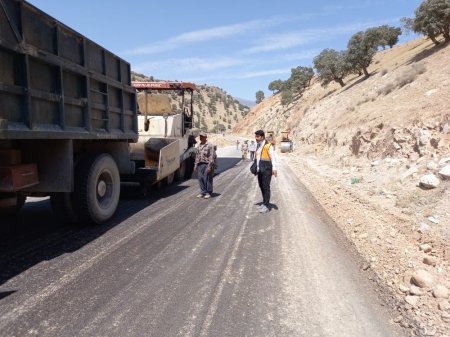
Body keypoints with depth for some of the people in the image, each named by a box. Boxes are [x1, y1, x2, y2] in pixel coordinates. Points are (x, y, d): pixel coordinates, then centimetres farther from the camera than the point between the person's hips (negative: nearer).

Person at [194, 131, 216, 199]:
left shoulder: (210, 145, -7)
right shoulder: (199, 146, 16)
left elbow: (212, 156, -12)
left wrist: (210, 166, -18)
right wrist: (195, 165, 15)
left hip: (207, 164, -6)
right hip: (200, 164, 6)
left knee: (207, 179, -2)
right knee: (201, 179, 6)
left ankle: (208, 193, 8)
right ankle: (202, 192, 15)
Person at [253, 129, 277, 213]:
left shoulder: (268, 146, -10)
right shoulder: (258, 146, 13)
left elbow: (273, 158, -15)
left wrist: (274, 169, -24)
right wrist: (256, 168, 20)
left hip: (267, 169, -8)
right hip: (260, 170, 8)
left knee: (266, 187, -6)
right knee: (261, 186, 12)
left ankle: (266, 206, 0)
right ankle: (264, 203, 24)